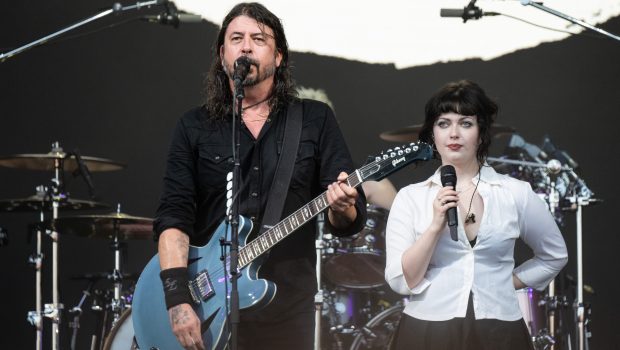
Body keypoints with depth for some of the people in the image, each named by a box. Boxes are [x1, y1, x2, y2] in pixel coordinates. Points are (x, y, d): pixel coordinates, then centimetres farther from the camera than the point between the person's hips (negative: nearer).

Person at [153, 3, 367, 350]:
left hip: (287, 306, 0)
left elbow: (353, 219, 1)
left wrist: (341, 209, -23)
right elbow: (174, 215, -4)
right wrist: (177, 297, -17)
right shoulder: (195, 127, 6)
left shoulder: (316, 120, 5)